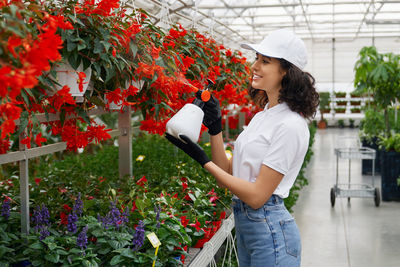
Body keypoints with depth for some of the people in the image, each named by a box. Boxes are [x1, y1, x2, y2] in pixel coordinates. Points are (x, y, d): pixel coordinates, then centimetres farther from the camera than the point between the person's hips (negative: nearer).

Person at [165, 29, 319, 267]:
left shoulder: (290, 126, -18)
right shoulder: (262, 115, 10)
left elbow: (256, 196, -20)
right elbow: (228, 175, 7)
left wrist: (204, 160, -18)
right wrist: (215, 129, -4)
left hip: (270, 230, -8)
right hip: (244, 224, 8)